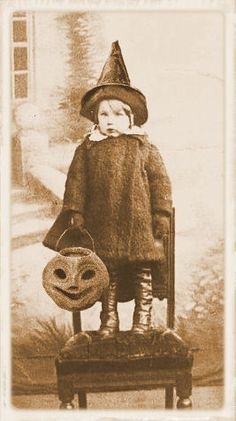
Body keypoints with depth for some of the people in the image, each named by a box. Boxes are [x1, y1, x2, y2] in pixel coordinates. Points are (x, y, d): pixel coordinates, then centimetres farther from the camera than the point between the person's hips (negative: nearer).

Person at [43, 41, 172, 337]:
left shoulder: (143, 147, 2)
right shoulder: (88, 149, 5)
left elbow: (160, 180, 2)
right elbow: (76, 181, 5)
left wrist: (162, 215, -2)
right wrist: (75, 212, -1)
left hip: (139, 222, -1)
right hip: (103, 224, 1)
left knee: (143, 269, 5)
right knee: (107, 270, 8)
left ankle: (144, 316, 18)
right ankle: (109, 318, 21)